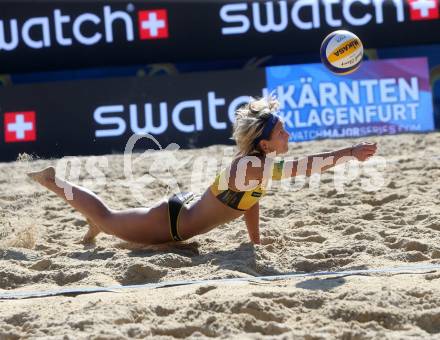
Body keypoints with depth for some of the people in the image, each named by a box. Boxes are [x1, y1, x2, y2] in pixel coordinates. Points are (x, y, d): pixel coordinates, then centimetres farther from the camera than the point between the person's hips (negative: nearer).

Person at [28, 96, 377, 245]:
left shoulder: (258, 162, -4)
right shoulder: (250, 165, -31)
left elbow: (252, 200, 13)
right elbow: (300, 167, -43)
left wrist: (256, 240, 9)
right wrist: (350, 152, -47)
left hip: (180, 218, 7)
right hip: (169, 223, -7)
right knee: (106, 218, 12)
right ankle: (51, 179, 26)